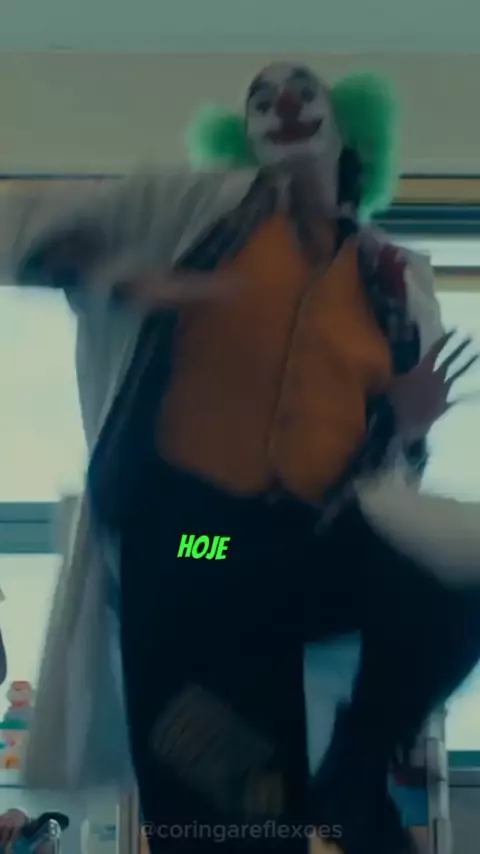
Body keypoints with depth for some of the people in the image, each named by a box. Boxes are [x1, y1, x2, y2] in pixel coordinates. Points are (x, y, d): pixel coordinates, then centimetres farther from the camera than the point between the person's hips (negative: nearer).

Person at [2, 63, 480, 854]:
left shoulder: (398, 280, 15)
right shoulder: (205, 205, 9)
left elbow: (395, 461, 19)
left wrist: (408, 425, -4)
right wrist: (117, 274, -17)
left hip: (305, 540, 2)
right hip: (179, 536, -1)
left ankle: (351, 779, -2)